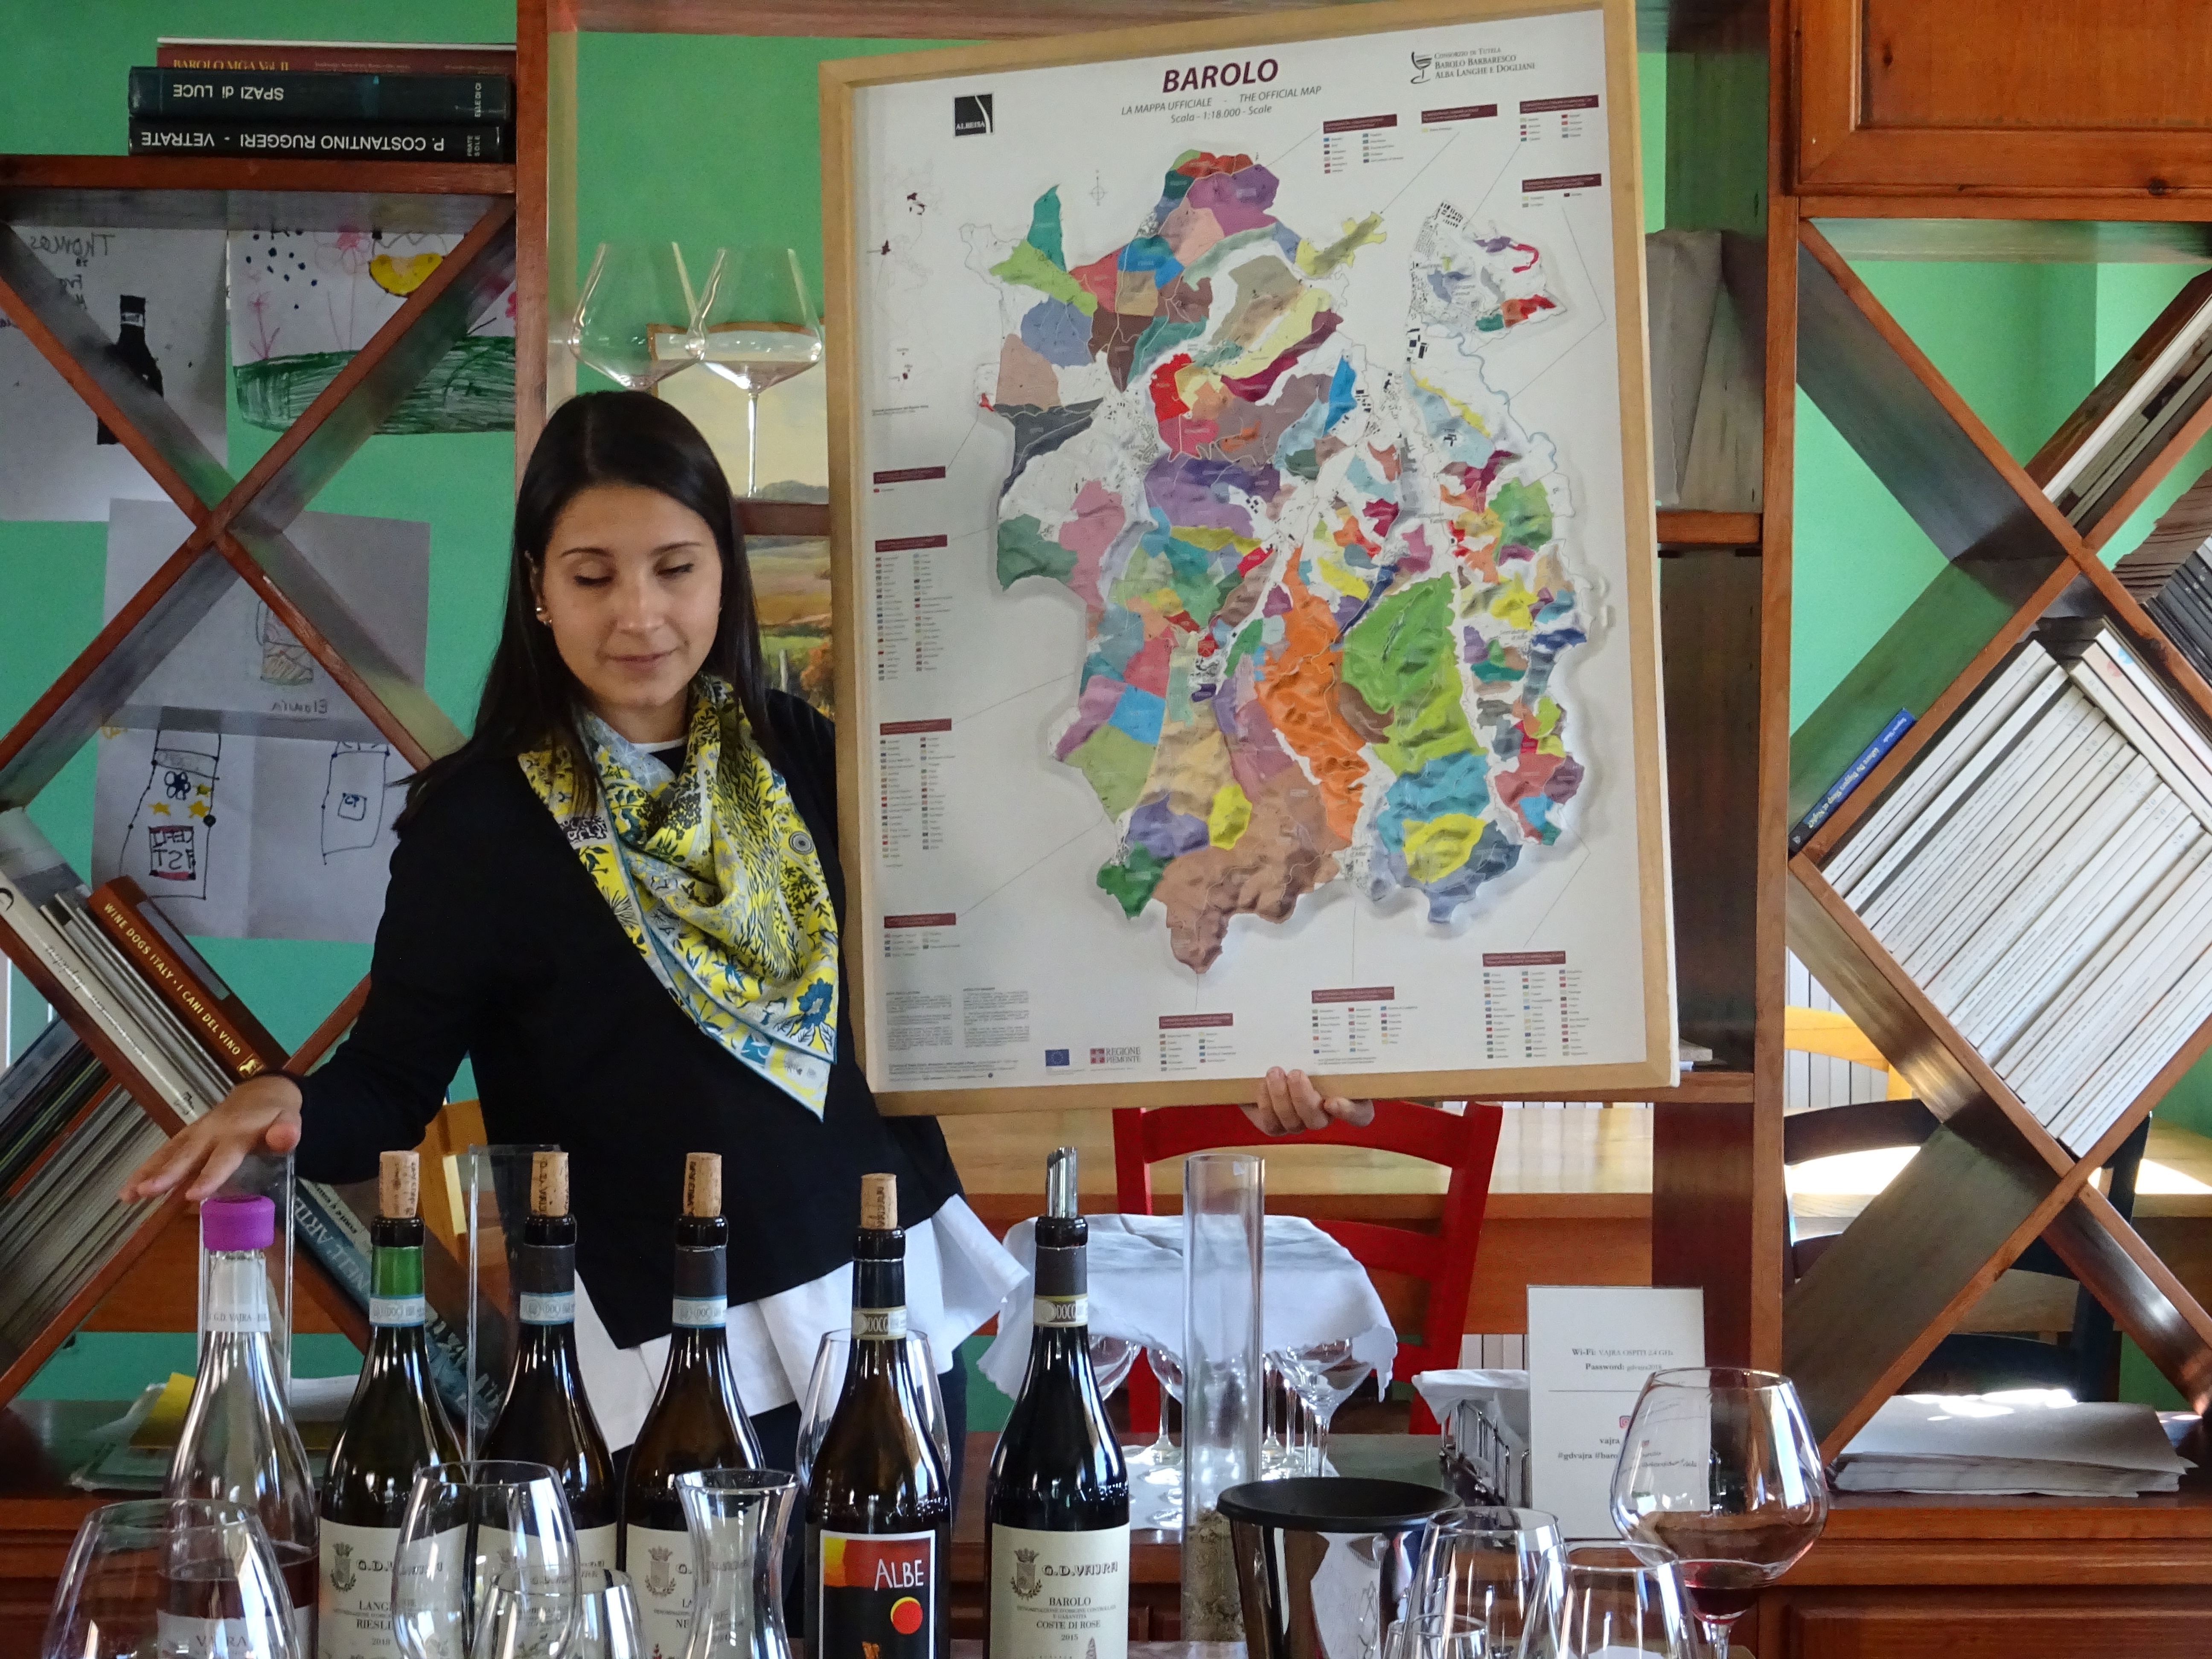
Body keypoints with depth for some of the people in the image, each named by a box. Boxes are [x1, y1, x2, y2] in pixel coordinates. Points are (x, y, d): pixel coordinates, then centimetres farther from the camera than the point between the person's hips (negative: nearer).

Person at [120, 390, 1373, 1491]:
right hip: (678, 1357, -4)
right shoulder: (480, 822, -6)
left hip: (895, 1302, 4)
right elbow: (391, 1085, -6)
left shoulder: (811, 761, 4)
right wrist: (287, 1112, -29)